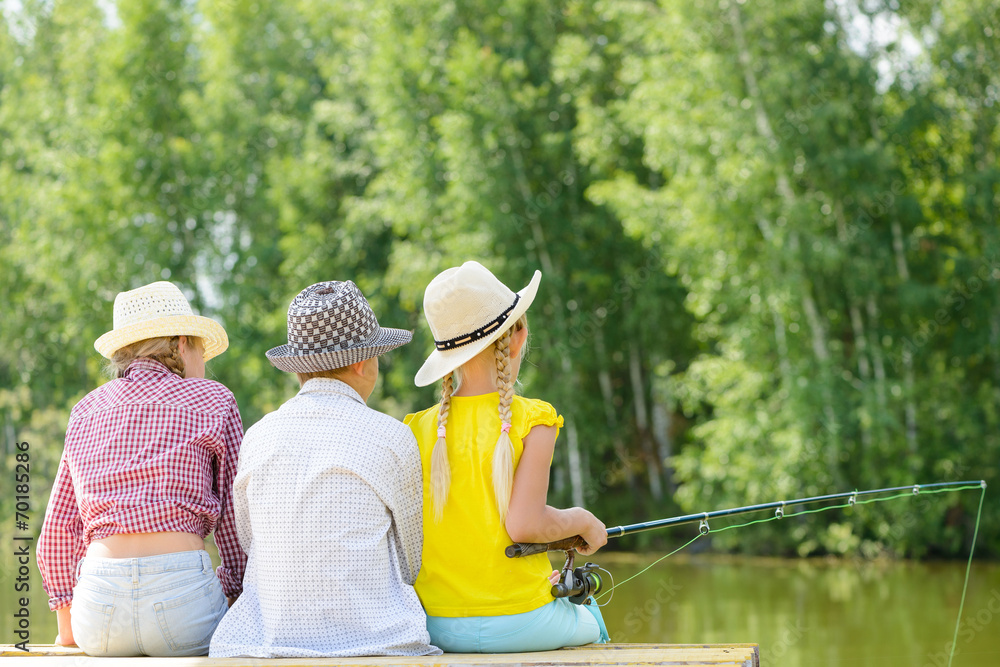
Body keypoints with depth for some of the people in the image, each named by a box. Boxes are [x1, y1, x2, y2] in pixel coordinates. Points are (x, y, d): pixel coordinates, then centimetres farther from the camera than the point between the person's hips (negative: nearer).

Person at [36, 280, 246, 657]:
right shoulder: (212, 402, 6)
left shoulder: (87, 411, 17)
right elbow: (235, 520, 4)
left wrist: (68, 630, 23)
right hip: (181, 591, -4)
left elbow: (59, 529, 14)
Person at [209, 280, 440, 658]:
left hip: (264, 641, 4)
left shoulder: (257, 437, 2)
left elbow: (250, 542, 13)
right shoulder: (391, 439, -7)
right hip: (373, 639, -3)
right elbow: (408, 565, 4)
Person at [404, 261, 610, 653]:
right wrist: (582, 521, 0)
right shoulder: (532, 421, -11)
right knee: (588, 622, 30)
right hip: (519, 626, -4)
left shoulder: (417, 429, 1)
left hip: (436, 630, 4)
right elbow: (524, 523, -19)